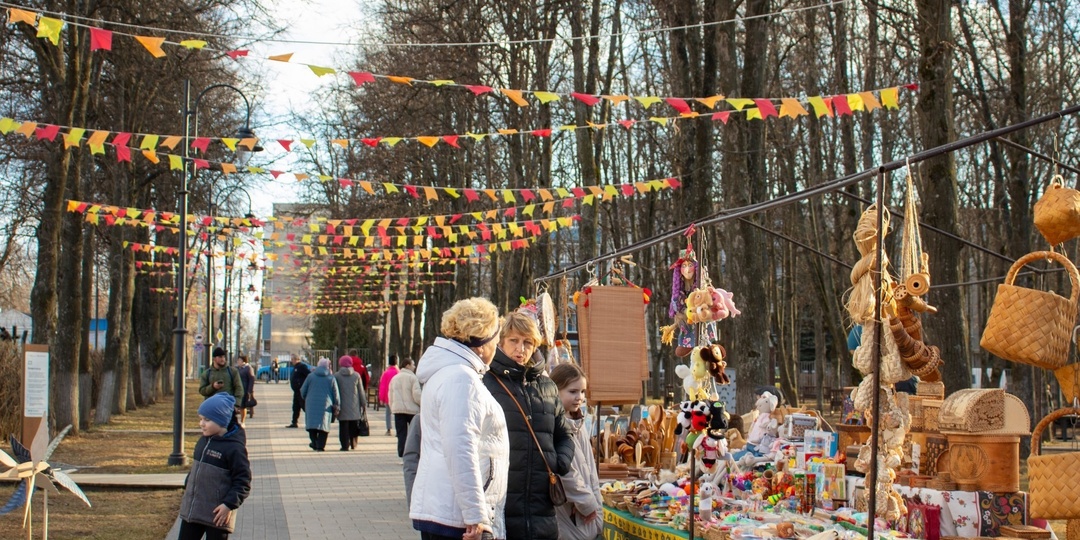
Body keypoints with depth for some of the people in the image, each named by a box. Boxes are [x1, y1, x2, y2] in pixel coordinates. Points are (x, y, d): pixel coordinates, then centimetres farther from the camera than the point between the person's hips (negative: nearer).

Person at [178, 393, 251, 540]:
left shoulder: (234, 448, -17)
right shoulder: (203, 441, 6)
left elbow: (243, 481, -17)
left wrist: (229, 504, -22)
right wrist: (187, 488, 16)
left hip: (217, 515, -7)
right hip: (192, 510, 7)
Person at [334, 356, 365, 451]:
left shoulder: (336, 376, -3)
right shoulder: (356, 375, 2)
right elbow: (361, 391, 5)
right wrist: (363, 404, 13)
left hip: (343, 405, -2)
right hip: (354, 406, 2)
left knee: (343, 426, 0)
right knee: (354, 426, 12)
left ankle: (345, 446, -4)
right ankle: (353, 444, 15)